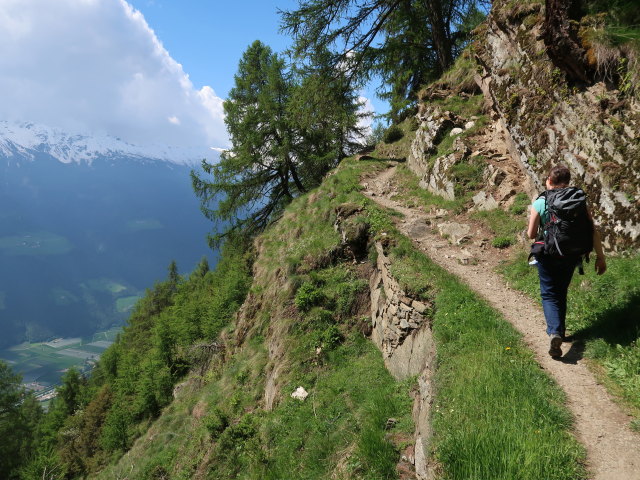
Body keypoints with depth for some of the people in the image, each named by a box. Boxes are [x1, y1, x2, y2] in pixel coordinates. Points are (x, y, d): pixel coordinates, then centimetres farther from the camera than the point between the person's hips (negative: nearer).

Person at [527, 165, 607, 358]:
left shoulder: (540, 203, -11)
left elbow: (531, 234, -8)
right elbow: (593, 232, -5)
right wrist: (600, 257, 3)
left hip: (548, 256, -3)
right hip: (571, 255, 3)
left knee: (549, 294, 7)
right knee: (561, 292, 22)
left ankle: (554, 331, -16)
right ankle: (559, 330, 33)